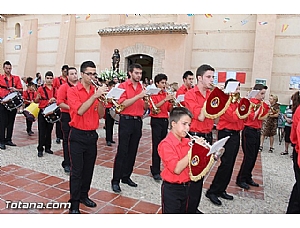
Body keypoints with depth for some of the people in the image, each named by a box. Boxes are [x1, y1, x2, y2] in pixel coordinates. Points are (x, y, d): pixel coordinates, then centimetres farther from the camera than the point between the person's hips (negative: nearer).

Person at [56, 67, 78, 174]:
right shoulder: (63, 87, -3)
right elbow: (60, 103, -11)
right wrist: (70, 107, -21)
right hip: (67, 117, -4)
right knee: (67, 140, 5)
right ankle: (67, 164, 15)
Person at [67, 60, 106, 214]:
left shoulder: (96, 91, 7)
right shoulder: (73, 91, -5)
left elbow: (101, 115, 4)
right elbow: (80, 110, -20)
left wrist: (101, 100, -12)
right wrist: (94, 96, -25)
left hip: (92, 135, 5)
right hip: (78, 136, -4)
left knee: (89, 169, 14)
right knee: (77, 171, 0)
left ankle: (84, 195, 32)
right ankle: (74, 204, 13)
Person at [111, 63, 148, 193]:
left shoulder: (142, 88, 12)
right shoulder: (123, 86, -3)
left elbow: (145, 107, 12)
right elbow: (123, 104, -16)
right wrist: (139, 96, -21)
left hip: (138, 121, 6)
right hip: (126, 120, -5)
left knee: (132, 151, 11)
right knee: (122, 151, -4)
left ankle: (126, 176, 24)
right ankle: (115, 180, 6)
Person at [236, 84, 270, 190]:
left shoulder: (262, 104, 11)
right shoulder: (250, 102, -11)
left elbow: (261, 118, 13)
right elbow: (252, 117, -19)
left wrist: (268, 108, 2)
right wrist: (259, 107, -15)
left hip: (257, 132, 8)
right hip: (249, 131, -8)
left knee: (253, 157, 13)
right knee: (249, 157, -6)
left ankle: (248, 178, 25)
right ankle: (240, 180, 5)